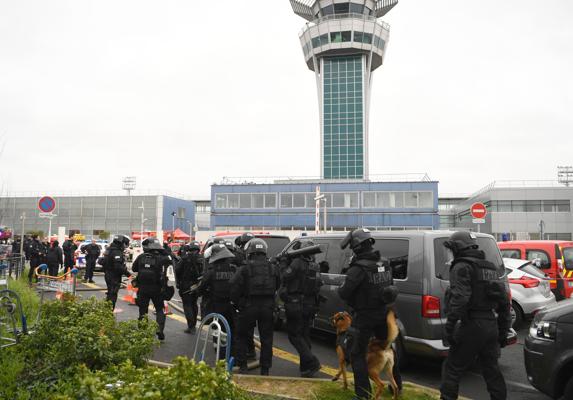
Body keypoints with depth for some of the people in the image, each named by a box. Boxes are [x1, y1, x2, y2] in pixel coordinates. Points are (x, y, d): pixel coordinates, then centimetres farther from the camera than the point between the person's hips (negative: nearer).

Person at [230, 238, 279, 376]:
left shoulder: (245, 269, -9)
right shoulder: (272, 268, 3)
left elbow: (234, 287, -12)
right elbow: (277, 286, 8)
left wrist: (236, 303, 2)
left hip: (249, 307, -2)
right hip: (267, 307, 3)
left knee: (243, 336, 15)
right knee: (266, 338, 11)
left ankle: (242, 365, 17)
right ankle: (265, 369, 14)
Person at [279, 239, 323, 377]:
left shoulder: (298, 263, -16)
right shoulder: (315, 266, 5)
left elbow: (285, 277, -13)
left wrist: (284, 264, 4)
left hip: (296, 305, -7)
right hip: (310, 306, 7)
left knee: (294, 335, 3)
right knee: (304, 335, 16)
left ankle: (312, 362, -8)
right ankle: (305, 367, 21)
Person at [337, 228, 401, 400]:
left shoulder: (359, 268, -23)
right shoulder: (384, 264, 2)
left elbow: (344, 293, -23)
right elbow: (389, 287, 13)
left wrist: (340, 288, -2)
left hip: (366, 316, -7)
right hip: (383, 313, 7)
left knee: (358, 355, 5)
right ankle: (397, 385, 37)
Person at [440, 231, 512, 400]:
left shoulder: (462, 267, -9)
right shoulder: (491, 268, 19)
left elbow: (459, 299, -22)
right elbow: (504, 302, 20)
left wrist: (450, 327, -21)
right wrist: (503, 331, 24)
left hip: (472, 326, -8)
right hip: (491, 325, 8)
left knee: (452, 369, 1)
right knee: (491, 369, 18)